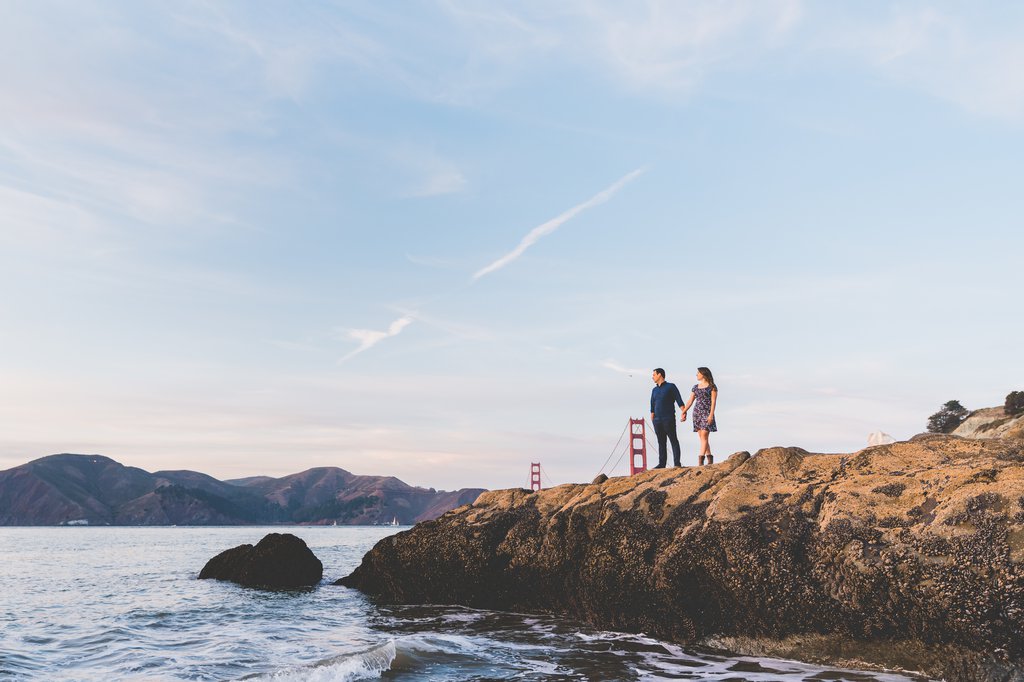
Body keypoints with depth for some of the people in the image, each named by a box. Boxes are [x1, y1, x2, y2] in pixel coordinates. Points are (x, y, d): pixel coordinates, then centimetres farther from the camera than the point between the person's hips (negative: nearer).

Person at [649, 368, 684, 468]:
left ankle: (677, 463, -7)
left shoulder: (671, 387, 0)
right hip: (657, 420, 6)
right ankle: (662, 463, 7)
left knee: (673, 440, -5)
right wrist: (652, 419, 13)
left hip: (669, 419, -6)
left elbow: (679, 400, -6)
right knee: (661, 442, 6)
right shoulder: (654, 390, 17)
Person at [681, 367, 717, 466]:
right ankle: (710, 458, 11)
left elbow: (713, 401, -7)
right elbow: (690, 401, 15)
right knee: (702, 437, 4)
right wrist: (683, 413, 9)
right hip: (697, 413, 6)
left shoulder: (712, 387, 0)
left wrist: (711, 415, -16)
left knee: (704, 436, -12)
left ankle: (700, 460, -19)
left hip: (707, 413, -6)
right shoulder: (695, 387, 15)